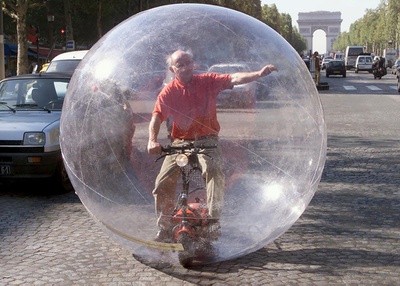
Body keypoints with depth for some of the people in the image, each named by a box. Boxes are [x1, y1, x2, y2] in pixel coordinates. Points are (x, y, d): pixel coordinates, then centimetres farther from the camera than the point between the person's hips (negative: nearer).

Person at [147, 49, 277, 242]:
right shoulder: (168, 92, 1)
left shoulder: (207, 81, 2)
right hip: (180, 142, 1)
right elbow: (157, 117, -9)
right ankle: (164, 229, 7)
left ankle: (214, 219, -24)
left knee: (214, 169, -32)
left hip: (207, 140, -1)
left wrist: (259, 74, -27)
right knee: (163, 183, -9)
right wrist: (152, 140, -27)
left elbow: (233, 79, -11)